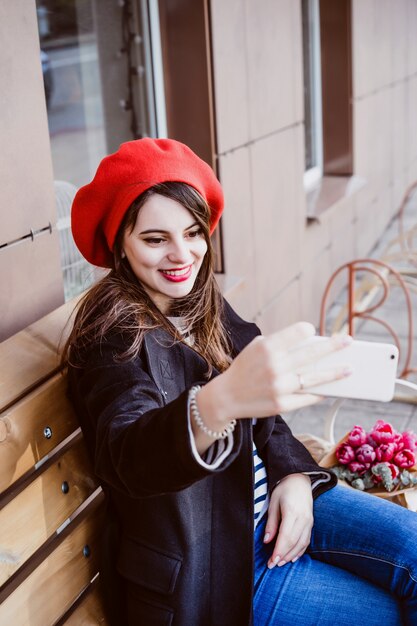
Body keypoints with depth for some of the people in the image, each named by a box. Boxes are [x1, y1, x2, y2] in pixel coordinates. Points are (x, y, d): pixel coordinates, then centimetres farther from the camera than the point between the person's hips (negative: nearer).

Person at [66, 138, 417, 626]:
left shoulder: (205, 308, 2)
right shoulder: (114, 338, -20)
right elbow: (130, 456, -39)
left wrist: (294, 475, -9)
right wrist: (220, 402, -60)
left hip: (266, 503, 7)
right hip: (203, 562, -6)